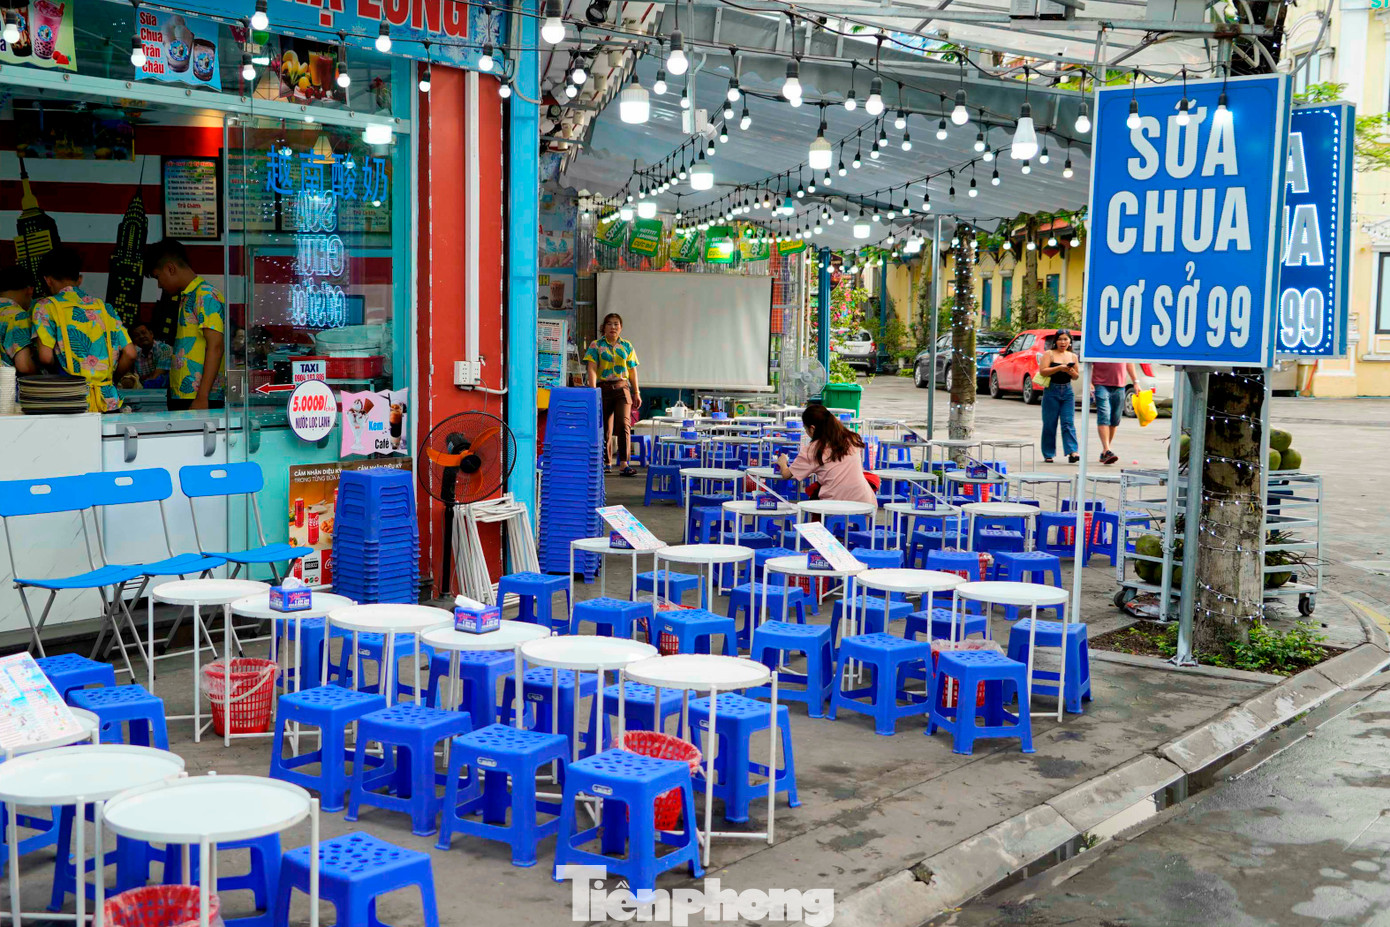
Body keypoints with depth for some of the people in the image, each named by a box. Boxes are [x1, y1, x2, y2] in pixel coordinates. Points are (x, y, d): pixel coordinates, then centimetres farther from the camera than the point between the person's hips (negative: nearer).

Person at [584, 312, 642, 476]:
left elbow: (632, 370, 14)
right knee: (604, 428, 6)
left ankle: (624, 463, -18)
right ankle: (605, 462, 20)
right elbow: (592, 368, -6)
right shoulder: (596, 346, 4)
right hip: (603, 388, -1)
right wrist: (593, 390, -17)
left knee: (623, 424, -15)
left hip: (622, 389, 1)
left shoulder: (627, 346, 12)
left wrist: (636, 393, 12)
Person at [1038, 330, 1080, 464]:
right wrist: (1059, 368, -19)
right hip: (1051, 391, -3)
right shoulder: (1049, 354, 1)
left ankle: (1072, 452, -15)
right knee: (1049, 424, 1)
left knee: (1068, 422, -7)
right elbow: (1042, 371, -10)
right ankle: (1048, 454, 9)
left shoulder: (1073, 356, 12)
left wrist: (1071, 371, -8)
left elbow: (1076, 377, 14)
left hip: (1067, 391, 3)